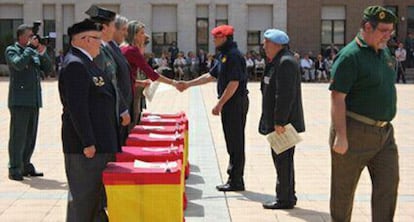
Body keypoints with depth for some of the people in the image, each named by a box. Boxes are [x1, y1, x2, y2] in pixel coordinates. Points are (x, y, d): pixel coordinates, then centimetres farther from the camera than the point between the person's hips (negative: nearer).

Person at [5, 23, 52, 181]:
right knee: (18, 135, -5)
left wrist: (42, 53, -2)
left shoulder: (34, 51, 16)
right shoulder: (11, 50, -1)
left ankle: (25, 165, 19)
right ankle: (14, 169, 0)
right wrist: (31, 47, -14)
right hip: (19, 100, -6)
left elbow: (48, 69, 11)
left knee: (30, 135, 9)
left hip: (34, 100, 6)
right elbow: (18, 64, -21)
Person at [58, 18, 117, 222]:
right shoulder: (75, 65, -18)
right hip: (87, 145, -10)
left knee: (96, 193, 18)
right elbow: (76, 108, -23)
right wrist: (88, 142, -23)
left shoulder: (84, 62, 16)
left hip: (100, 141, 10)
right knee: (83, 196, -2)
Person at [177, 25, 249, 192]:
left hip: (236, 103, -10)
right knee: (232, 142, 13)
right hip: (230, 104, 10)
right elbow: (211, 75, 23)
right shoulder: (224, 56, 16)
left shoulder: (234, 56, -16)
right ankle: (234, 179, 20)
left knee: (235, 142, -5)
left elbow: (234, 83, -22)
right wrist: (187, 84, 22)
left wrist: (220, 104, -20)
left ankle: (236, 181, 0)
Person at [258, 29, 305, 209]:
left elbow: (285, 95, -24)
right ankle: (287, 196, 26)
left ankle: (285, 199, 3)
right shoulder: (279, 61, 17)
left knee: (283, 160, -4)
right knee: (282, 159, 16)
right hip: (279, 121, 11)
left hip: (284, 122, -11)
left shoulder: (286, 62, -17)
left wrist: (279, 122, -23)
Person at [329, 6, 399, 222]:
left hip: (384, 132, 8)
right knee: (344, 187, 6)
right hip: (355, 131, -7)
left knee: (388, 184, 3)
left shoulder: (385, 53, 11)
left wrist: (386, 123, 20)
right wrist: (340, 136, -23)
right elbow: (337, 97, -19)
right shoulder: (350, 56, -15)